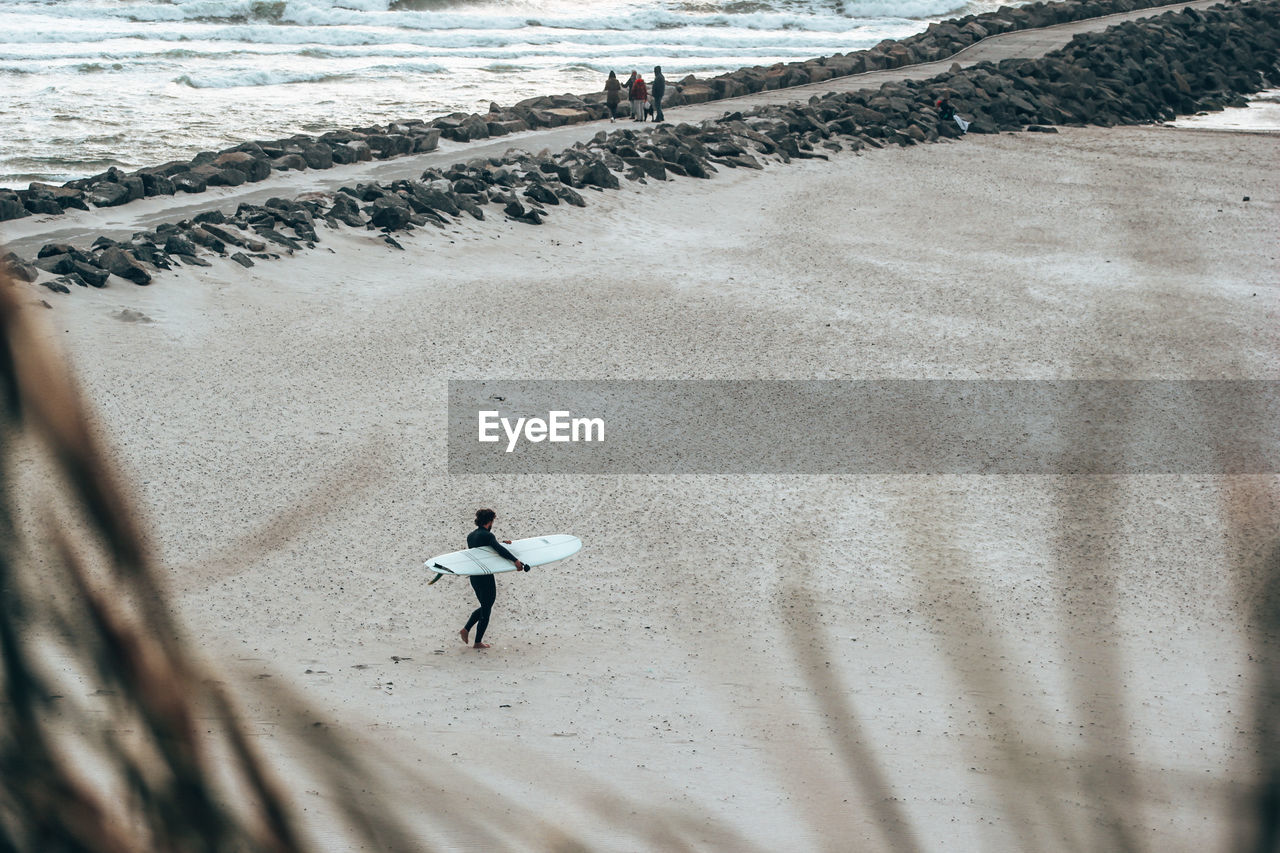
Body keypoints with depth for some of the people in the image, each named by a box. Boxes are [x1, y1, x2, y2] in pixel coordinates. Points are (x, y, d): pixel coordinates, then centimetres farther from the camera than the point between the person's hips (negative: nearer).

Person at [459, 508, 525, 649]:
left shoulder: (470, 536, 10)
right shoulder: (487, 535, -15)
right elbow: (499, 550, -30)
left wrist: (500, 543, 13)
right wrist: (515, 560, -38)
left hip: (474, 577, 8)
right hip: (486, 578, -8)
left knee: (484, 607, 22)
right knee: (486, 610, 4)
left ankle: (466, 630, 9)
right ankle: (478, 642, 8)